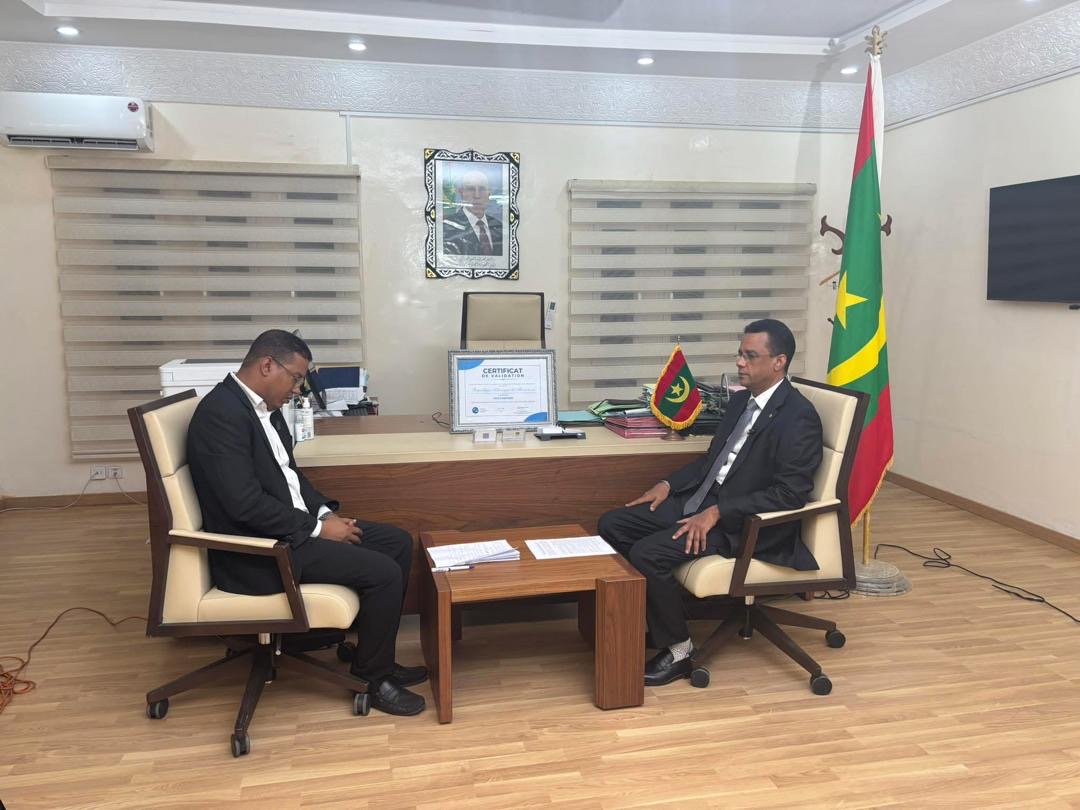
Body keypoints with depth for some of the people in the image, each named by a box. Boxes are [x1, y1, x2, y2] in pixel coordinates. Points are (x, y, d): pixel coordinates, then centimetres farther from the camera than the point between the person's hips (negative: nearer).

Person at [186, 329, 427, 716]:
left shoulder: (263, 406, 9)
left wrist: (326, 512, 2)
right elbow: (246, 503, -27)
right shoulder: (221, 412, -22)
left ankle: (376, 657, 16)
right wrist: (318, 528, -18)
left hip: (292, 526, 10)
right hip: (257, 549, -10)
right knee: (383, 572, -18)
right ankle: (373, 676, 4)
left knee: (398, 542, 6)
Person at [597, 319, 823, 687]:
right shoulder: (741, 400, 12)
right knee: (612, 525, -1)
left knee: (647, 553, -25)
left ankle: (678, 650, -4)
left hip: (743, 524, -9)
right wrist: (668, 484, 6)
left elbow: (789, 494, -21)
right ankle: (637, 617, 11)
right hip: (702, 500, 9)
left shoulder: (799, 417, -15)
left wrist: (718, 512, -24)